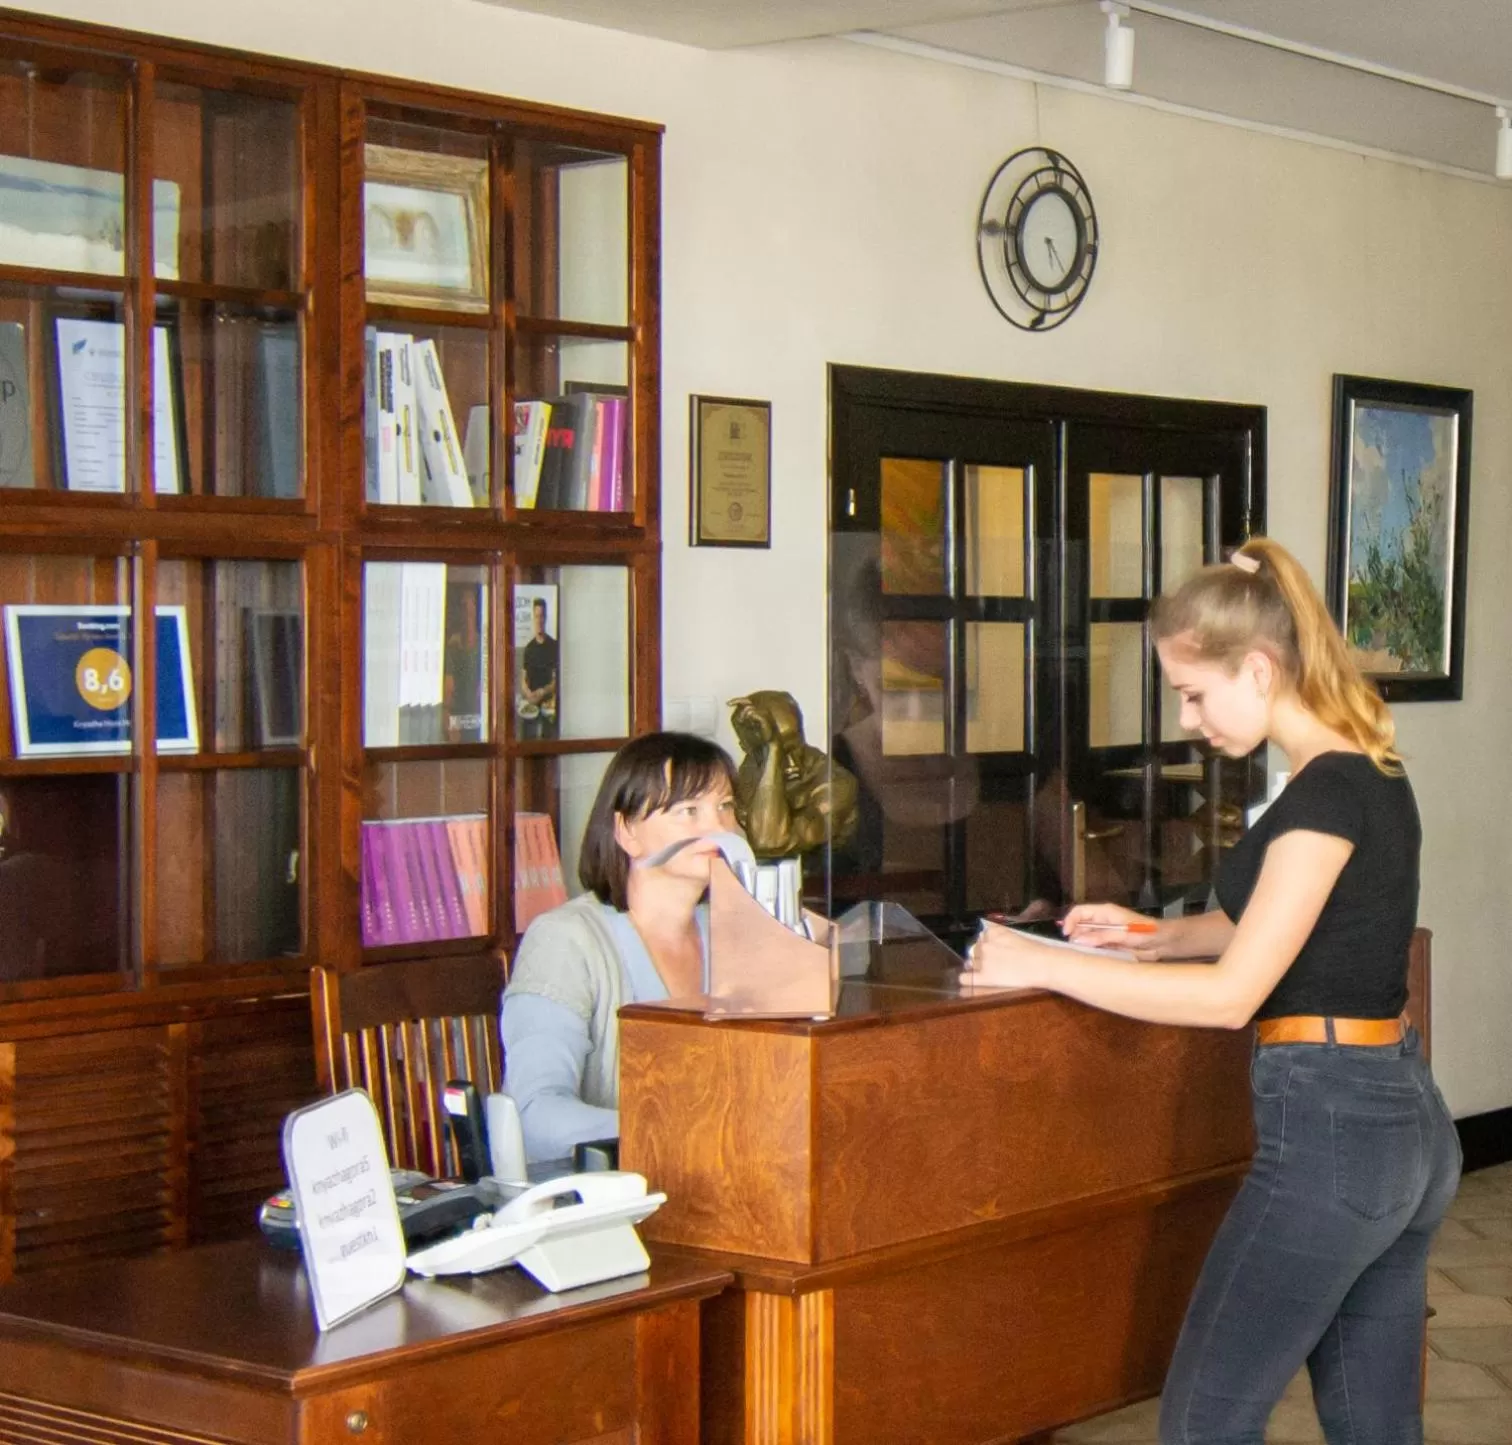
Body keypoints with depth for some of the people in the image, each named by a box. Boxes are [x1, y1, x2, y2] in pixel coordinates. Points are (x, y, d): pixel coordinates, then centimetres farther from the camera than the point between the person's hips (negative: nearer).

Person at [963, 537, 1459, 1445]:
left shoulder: (1327, 792, -18)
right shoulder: (1372, 775, 11)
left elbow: (1230, 996, -20)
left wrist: (1044, 967, -16)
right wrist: (1156, 937, 13)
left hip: (1328, 1129, -10)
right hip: (1408, 1121, 10)